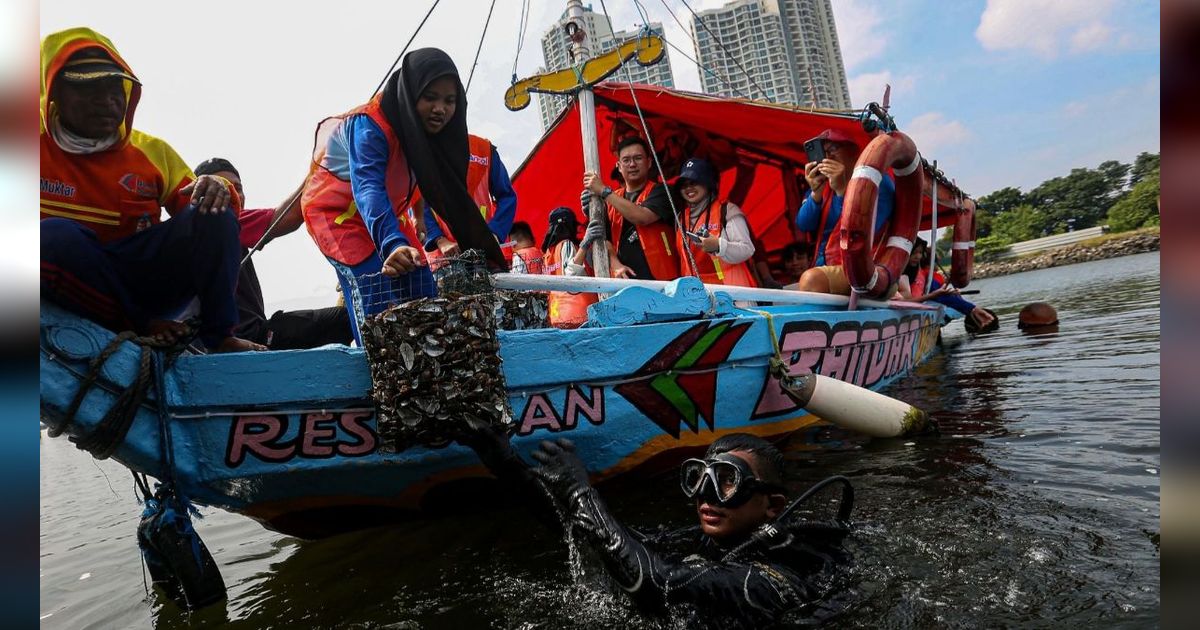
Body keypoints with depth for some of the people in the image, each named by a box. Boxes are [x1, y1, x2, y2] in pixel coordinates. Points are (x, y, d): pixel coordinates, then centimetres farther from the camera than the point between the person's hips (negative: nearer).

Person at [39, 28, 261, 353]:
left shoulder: (153, 151, 6)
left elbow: (194, 206, 1)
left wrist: (218, 191, -23)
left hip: (149, 279, 2)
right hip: (75, 291, -1)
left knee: (213, 214, -19)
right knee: (53, 235, -33)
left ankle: (219, 333, -23)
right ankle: (139, 327, -19)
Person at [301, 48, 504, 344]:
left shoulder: (431, 128, -9)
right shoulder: (370, 125, -30)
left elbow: (450, 193, -6)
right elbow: (368, 189, -46)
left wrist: (479, 248, -12)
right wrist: (393, 244, -63)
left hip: (387, 213, 7)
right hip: (338, 211, -7)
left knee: (421, 286, -5)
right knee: (375, 285, -27)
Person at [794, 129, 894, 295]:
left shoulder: (877, 181, -2)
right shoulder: (824, 183, 13)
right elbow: (803, 225, 2)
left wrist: (842, 190, -22)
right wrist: (816, 192, -13)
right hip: (825, 269, 6)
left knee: (812, 279, -31)